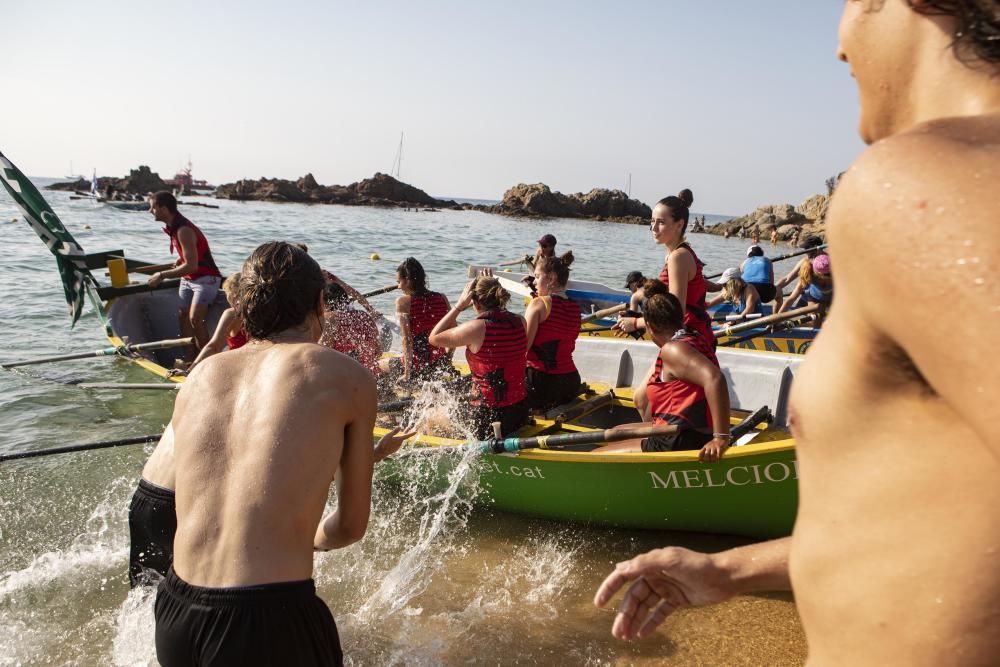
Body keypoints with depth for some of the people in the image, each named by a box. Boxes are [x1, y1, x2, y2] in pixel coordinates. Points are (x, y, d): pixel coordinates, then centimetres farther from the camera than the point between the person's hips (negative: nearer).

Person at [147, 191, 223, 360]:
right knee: (183, 316, 6)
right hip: (188, 279, 10)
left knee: (195, 319, -20)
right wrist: (180, 261, 7)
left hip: (205, 278, -10)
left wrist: (163, 275, -21)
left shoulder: (183, 231, -24)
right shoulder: (173, 227, 5)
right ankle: (190, 357, 11)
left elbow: (191, 266, -28)